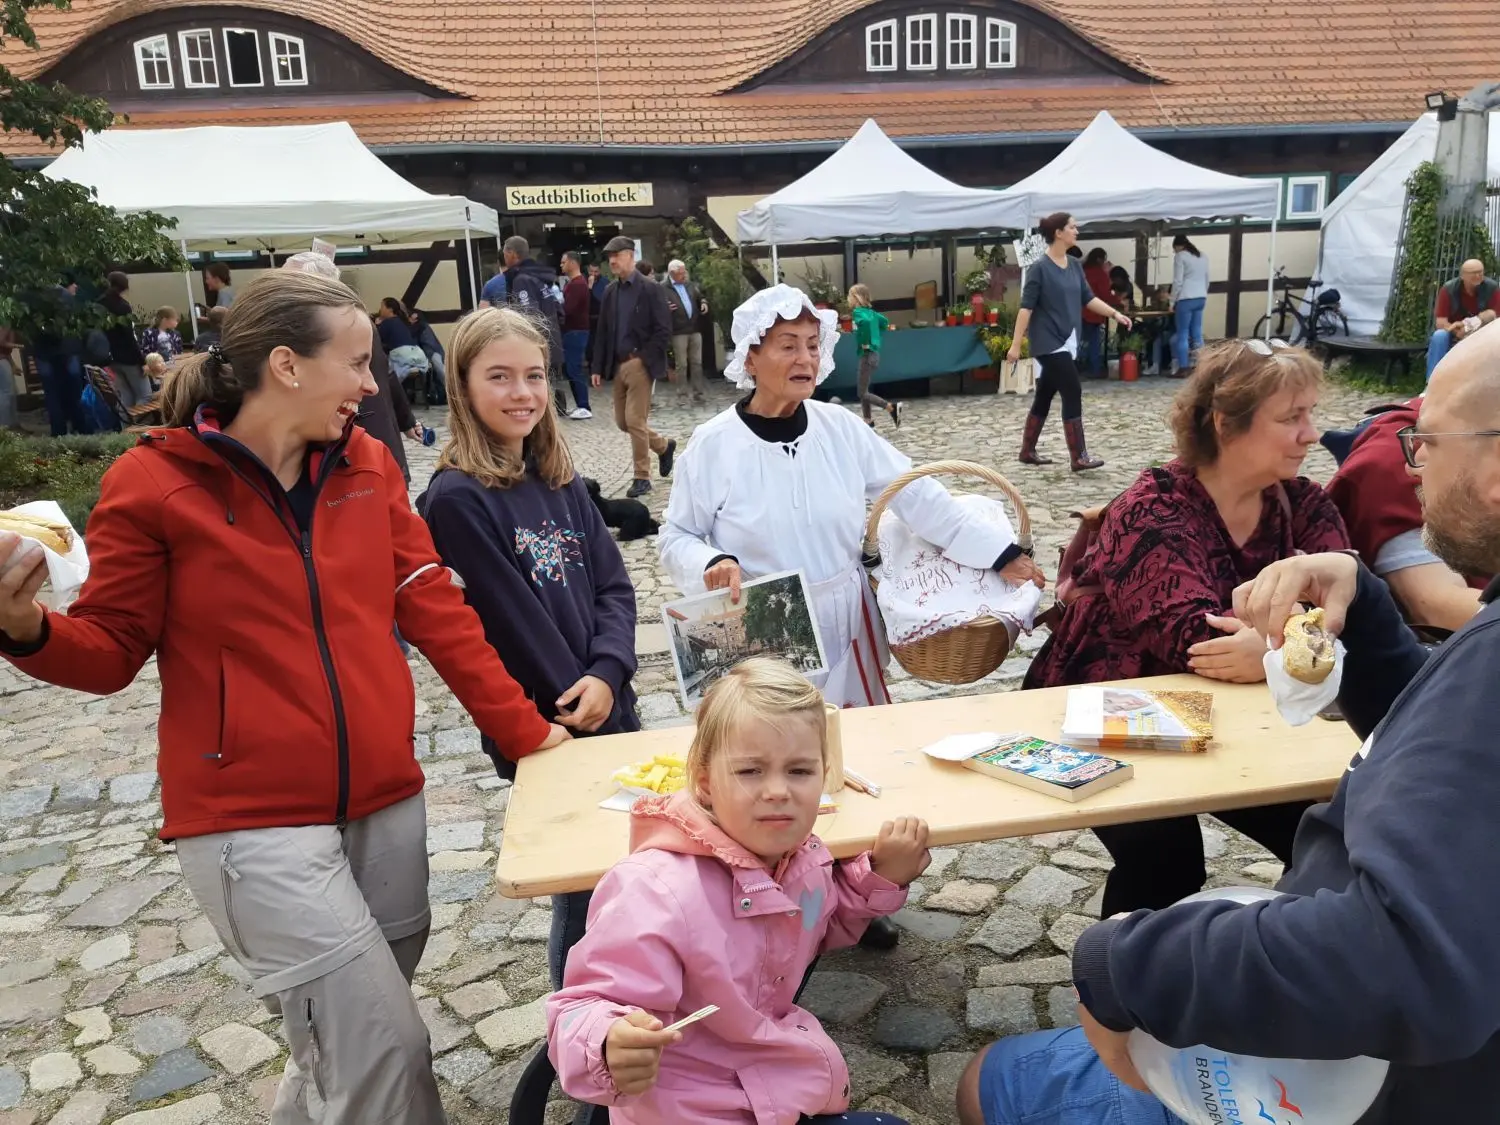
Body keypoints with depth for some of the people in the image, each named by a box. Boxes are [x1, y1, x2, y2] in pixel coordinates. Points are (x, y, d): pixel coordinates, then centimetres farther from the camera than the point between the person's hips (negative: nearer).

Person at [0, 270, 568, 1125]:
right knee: (385, 1049, -4)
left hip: (387, 800, 5)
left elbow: (435, 609, 3)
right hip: (253, 822, -5)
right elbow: (111, 653, -2)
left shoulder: (367, 462, 3)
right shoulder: (154, 484, -9)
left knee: (350, 1044, 19)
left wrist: (526, 732, -1)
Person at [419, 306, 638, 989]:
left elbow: (613, 585, 2)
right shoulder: (456, 500, -15)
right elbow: (513, 624, -16)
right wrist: (576, 711, -11)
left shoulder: (559, 481, 6)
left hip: (613, 711, 6)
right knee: (584, 890, 7)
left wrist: (608, 676, -14)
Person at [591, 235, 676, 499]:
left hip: (640, 365, -6)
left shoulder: (650, 290, -7)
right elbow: (602, 331, 11)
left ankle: (642, 477, 5)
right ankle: (664, 446, 33)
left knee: (635, 421, -7)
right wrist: (598, 367, 6)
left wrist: (642, 357, -13)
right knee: (622, 421, 11)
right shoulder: (610, 291, 9)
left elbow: (664, 331, -10)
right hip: (618, 366, 7)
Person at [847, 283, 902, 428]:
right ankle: (868, 421, 21)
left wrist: (866, 342, -24)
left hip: (867, 355, -9)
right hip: (872, 354, 9)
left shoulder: (857, 312, -14)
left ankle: (892, 408, -11)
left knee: (863, 393, -5)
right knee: (863, 390, 16)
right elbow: (884, 321, 24)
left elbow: (866, 322, -35)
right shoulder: (869, 311, 12)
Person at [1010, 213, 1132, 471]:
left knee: (1045, 396, 13)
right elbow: (1026, 307, -14)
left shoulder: (1075, 266, 11)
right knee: (1072, 393, -10)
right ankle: (1078, 458, -6)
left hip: (1067, 342, 8)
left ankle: (1028, 451, 23)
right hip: (1049, 342, -8)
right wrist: (1016, 344, -18)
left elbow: (1088, 298, 16)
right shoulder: (1040, 268, -11)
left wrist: (1115, 314, 7)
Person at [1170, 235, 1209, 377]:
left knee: (1182, 334, -2)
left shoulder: (1180, 256, -5)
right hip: (1201, 298, 7)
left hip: (1186, 299, -7)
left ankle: (1183, 369, -3)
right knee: (1197, 333, 9)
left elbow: (1178, 281, -9)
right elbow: (1207, 280, 18)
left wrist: (1173, 302, -2)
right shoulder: (1202, 256, 17)